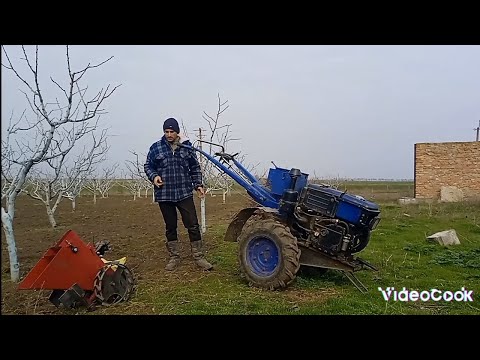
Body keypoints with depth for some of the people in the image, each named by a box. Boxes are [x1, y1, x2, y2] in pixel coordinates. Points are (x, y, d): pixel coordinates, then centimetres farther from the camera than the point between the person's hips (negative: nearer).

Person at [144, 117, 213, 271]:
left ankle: (199, 257, 12)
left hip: (185, 194, 0)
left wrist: (198, 184, 4)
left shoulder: (186, 147, 4)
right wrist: (153, 176, -11)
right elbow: (148, 166, 8)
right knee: (170, 228, 12)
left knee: (193, 225, 0)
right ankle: (174, 257, 25)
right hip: (164, 195, 0)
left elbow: (195, 168, 12)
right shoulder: (156, 147, 1)